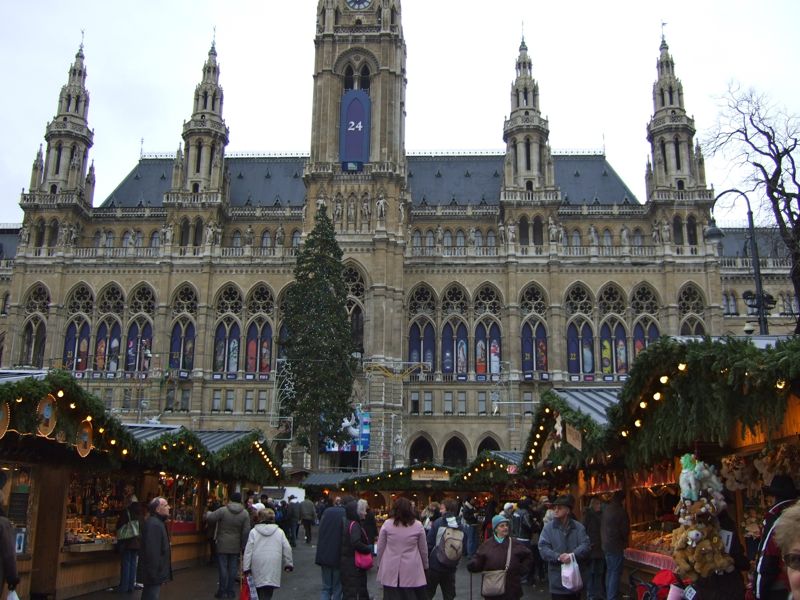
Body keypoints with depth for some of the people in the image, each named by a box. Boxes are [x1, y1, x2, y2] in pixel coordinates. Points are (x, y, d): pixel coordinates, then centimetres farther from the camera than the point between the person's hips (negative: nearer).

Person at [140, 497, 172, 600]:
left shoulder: (156, 522, 14)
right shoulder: (154, 524, -22)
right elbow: (152, 552, -28)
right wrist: (155, 575, -26)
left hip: (154, 573, 11)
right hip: (154, 574, -11)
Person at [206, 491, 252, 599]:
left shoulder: (223, 510, -11)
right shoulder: (245, 513, -2)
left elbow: (209, 518, -9)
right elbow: (246, 532, -3)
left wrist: (208, 513, 15)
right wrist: (243, 545, 5)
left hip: (222, 545, -2)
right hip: (236, 546, 2)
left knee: (223, 568, 4)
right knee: (233, 568, 9)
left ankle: (222, 591, 8)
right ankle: (230, 591, 13)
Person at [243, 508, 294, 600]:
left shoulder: (253, 531, 3)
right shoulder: (279, 531, 6)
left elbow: (248, 550, 0)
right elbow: (287, 549, 6)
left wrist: (246, 568, 3)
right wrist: (288, 564, 16)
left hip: (258, 568, 0)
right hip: (273, 568, 0)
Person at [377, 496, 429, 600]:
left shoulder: (387, 524, -3)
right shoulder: (418, 525, -3)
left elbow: (380, 548, 3)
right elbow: (423, 549, 6)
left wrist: (380, 564, 16)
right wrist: (425, 566, 20)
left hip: (391, 570, 1)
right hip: (412, 571, 0)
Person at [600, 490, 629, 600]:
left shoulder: (605, 510, 4)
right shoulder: (621, 511, -17)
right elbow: (625, 530, -13)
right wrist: (624, 540, 6)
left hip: (605, 545, 7)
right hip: (617, 546, -7)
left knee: (609, 571, 18)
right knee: (616, 573, -2)